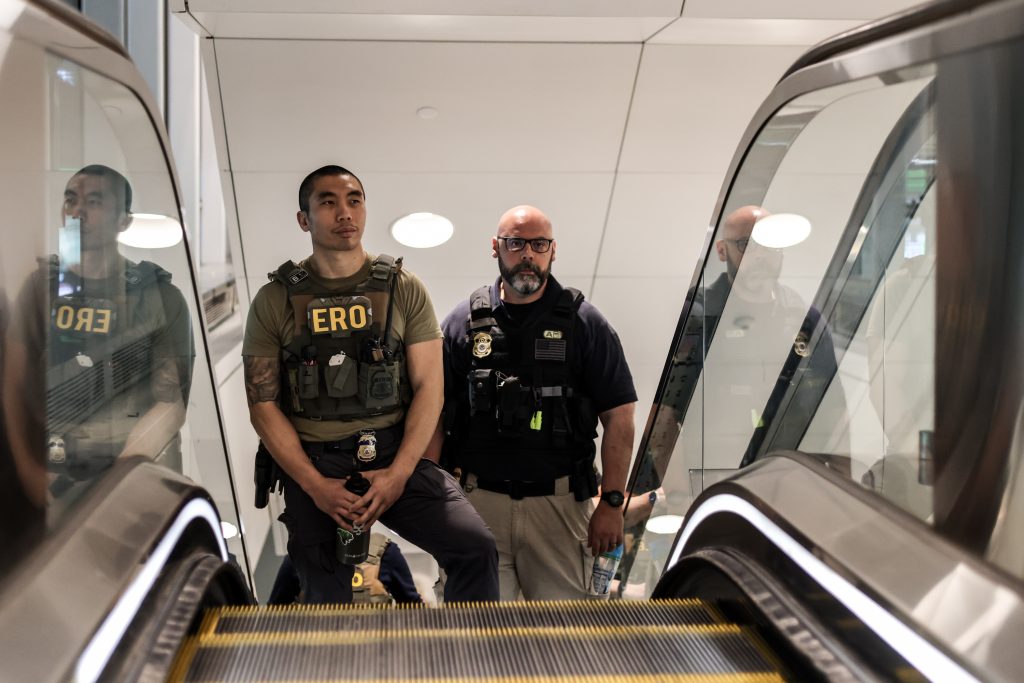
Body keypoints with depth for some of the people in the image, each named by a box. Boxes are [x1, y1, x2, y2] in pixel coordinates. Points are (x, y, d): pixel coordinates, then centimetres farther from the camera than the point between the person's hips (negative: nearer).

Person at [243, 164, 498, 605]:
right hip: (311, 464, 0)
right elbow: (263, 404, 1)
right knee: (326, 604, 2)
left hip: (396, 456, 0)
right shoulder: (275, 300, 3)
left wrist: (398, 474, -12)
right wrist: (315, 485, -10)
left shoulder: (404, 290, 4)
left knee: (475, 548, -18)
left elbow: (429, 387, 0)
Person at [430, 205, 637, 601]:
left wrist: (612, 503, -3)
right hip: (477, 502, 1)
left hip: (559, 505, 0)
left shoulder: (583, 323, 6)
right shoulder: (464, 322, 8)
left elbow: (619, 417, 3)